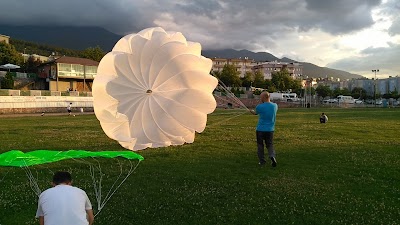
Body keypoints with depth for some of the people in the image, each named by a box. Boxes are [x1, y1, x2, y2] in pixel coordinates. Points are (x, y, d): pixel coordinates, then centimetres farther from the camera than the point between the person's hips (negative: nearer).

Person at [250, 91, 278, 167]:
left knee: (260, 146, 11)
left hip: (260, 129, -3)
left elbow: (255, 113, 10)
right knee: (270, 145, 13)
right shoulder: (275, 106, 0)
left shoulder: (259, 106, -12)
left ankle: (262, 161, 17)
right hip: (270, 130, 3)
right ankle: (272, 156, -13)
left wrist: (251, 111, 29)